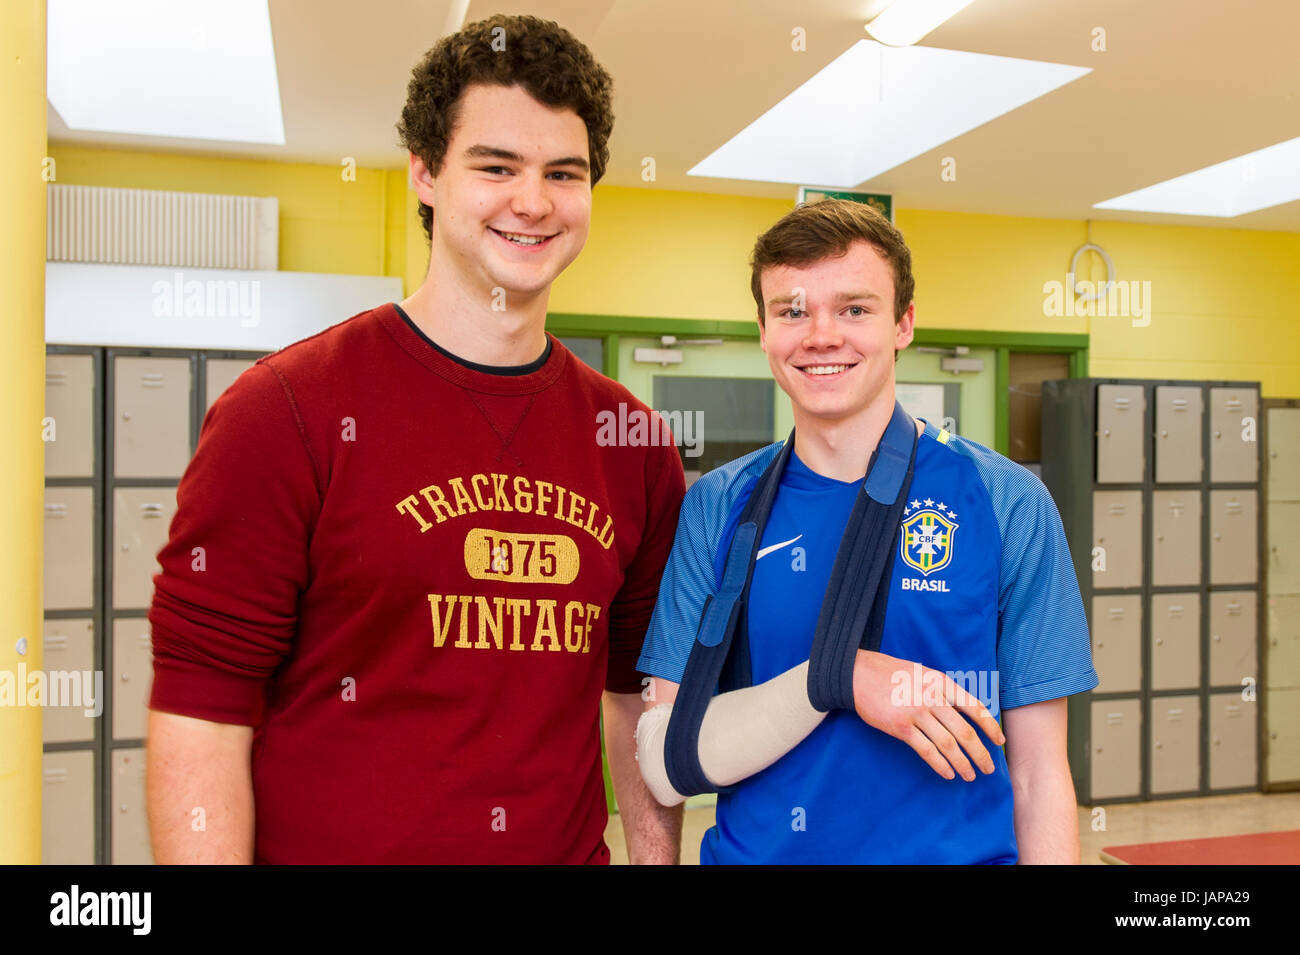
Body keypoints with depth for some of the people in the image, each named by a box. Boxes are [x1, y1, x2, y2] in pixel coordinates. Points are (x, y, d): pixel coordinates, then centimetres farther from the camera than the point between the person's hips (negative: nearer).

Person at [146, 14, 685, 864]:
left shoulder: (628, 443, 0)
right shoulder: (285, 411, -13)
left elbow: (639, 693, 7)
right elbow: (199, 716, -14)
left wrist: (655, 855, 2)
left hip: (567, 847, 4)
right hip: (326, 845, -3)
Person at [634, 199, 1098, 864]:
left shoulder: (1008, 504, -8)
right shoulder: (716, 509, -6)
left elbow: (1039, 778, -6)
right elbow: (664, 766, -11)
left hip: (958, 851, -1)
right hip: (751, 851, 1)